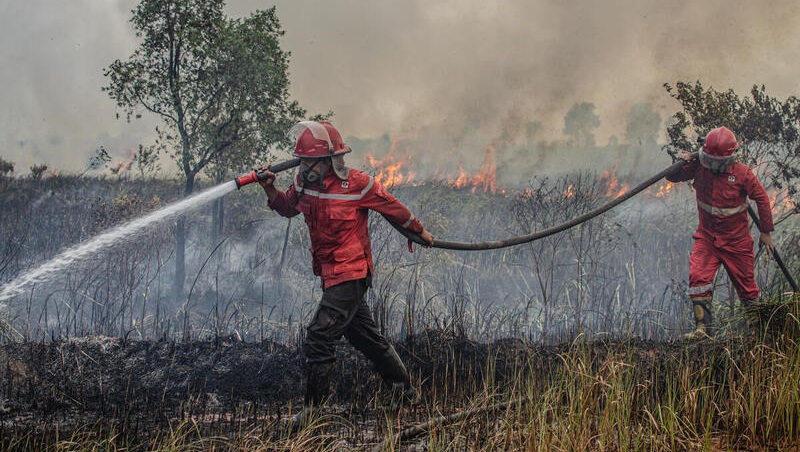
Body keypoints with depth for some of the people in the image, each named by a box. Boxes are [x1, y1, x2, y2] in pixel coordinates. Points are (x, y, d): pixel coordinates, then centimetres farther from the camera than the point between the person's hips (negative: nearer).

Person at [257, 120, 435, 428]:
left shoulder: (357, 184, -17)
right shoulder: (304, 182, -1)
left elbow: (393, 208, -2)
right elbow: (287, 208, 18)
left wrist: (420, 233, 13)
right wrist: (270, 188, -3)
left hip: (351, 273, -8)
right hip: (331, 274, 8)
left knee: (319, 337, -14)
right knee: (365, 335, 18)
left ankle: (312, 409, -7)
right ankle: (404, 390, 34)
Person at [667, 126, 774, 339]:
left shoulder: (742, 173, -14)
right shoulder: (699, 166, -8)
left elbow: (762, 199, -4)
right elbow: (672, 177, 3)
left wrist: (766, 232, 0)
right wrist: (680, 163, -20)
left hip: (736, 240, -2)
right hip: (706, 236, 2)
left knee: (746, 285, 8)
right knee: (698, 277, -18)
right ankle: (702, 327, -15)